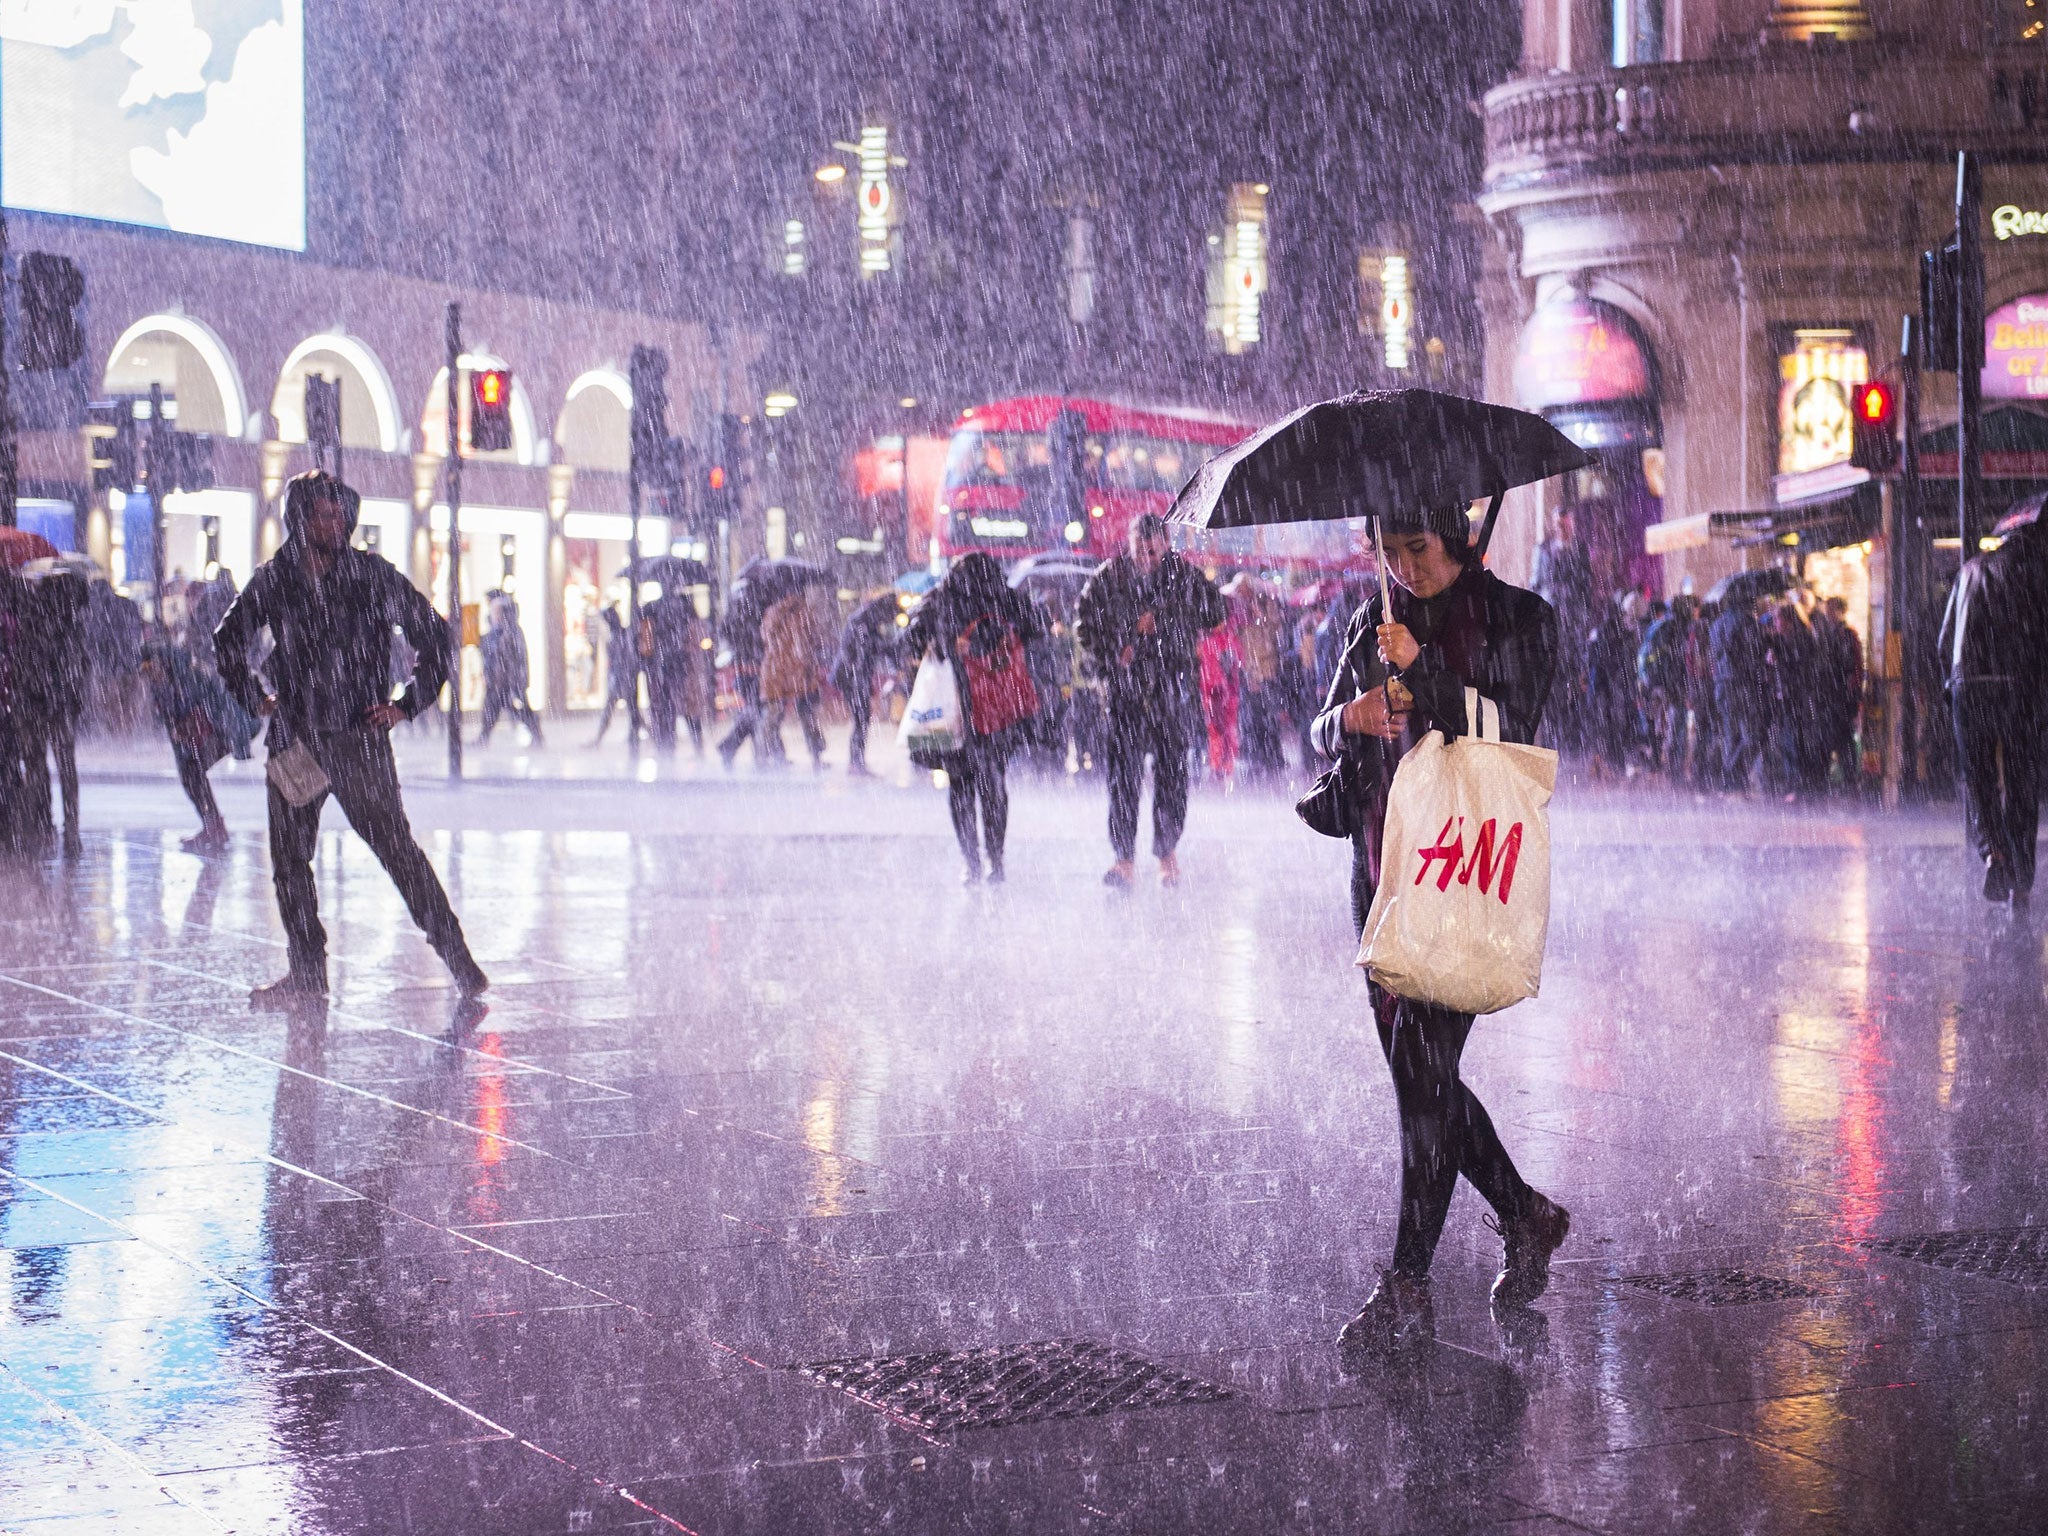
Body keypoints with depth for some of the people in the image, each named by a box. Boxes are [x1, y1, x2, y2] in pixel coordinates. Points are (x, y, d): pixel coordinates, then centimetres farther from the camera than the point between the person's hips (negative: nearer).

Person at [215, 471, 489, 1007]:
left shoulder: (372, 574, -3)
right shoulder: (274, 580, 5)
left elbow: (435, 636, 4)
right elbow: (227, 641, 22)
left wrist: (406, 704, -2)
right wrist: (254, 696, 11)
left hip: (360, 738, -3)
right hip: (294, 738, 4)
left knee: (396, 848, -7)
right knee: (288, 857, 5)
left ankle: (456, 953, 1)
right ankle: (307, 971, 17)